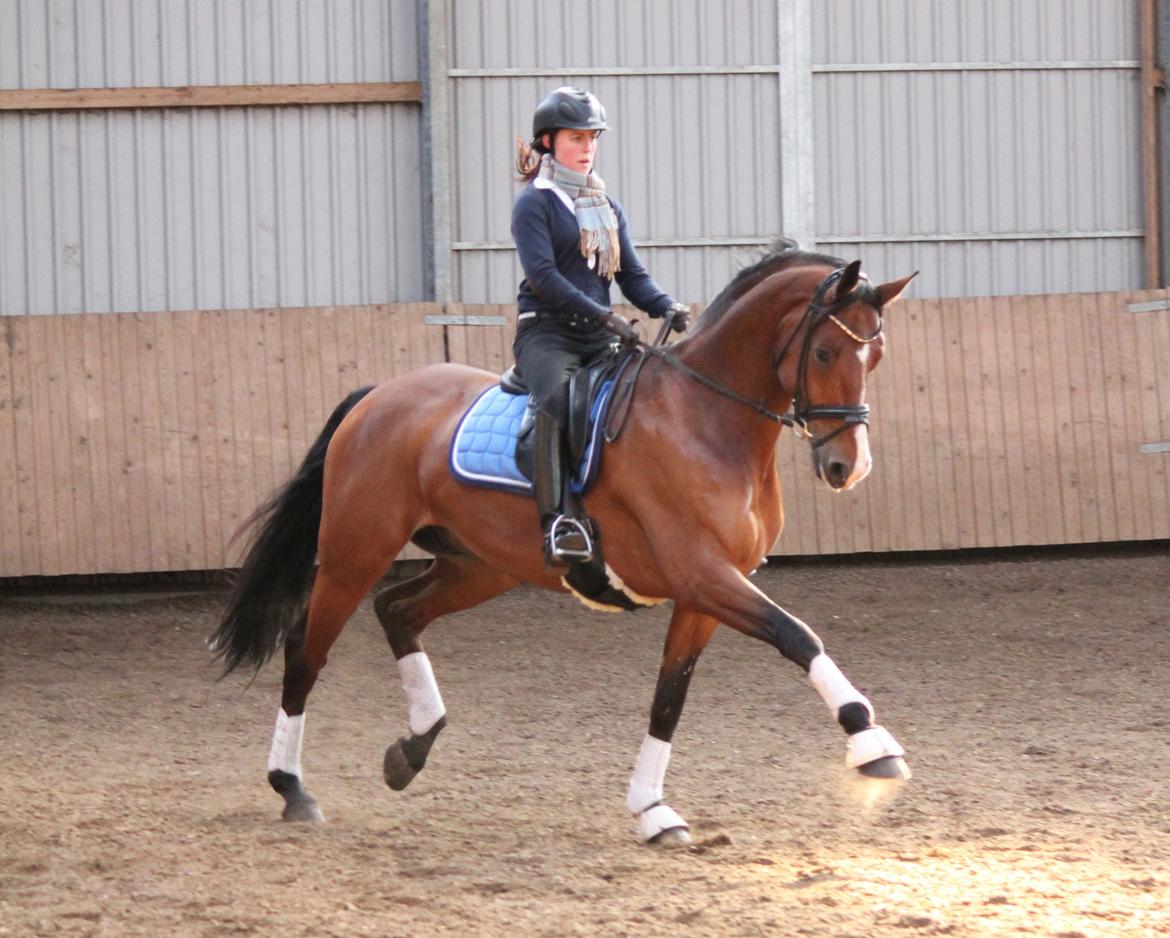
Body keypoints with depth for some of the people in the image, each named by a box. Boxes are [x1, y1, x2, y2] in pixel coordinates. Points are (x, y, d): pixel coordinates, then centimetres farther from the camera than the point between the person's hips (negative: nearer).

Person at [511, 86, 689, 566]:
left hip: (600, 337, 7)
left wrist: (667, 308, -4)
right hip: (546, 332, -7)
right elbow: (542, 275, -14)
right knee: (557, 398, -36)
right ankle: (559, 518, -41)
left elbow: (632, 274, 18)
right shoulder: (534, 204, -1)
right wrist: (601, 315, -24)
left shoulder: (607, 206, 21)